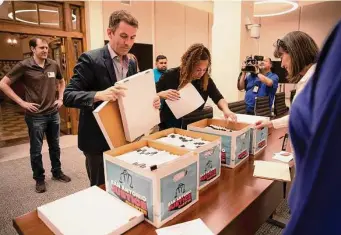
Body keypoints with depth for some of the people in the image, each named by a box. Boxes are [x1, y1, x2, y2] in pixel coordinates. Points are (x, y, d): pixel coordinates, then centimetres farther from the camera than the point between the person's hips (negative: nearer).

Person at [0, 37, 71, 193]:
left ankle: (57, 172, 34)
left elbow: (62, 82, 21)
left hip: (54, 113, 4)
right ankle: (39, 179, 26)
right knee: (36, 150, 8)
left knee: (55, 146, 16)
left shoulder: (53, 65, 2)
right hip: (35, 115, -4)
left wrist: (60, 98, 8)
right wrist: (22, 102, -11)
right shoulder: (24, 66, -9)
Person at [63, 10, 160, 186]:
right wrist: (99, 95, -35)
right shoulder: (90, 59, -13)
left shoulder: (132, 63, 8)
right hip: (99, 140, -6)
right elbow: (68, 96, -17)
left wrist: (149, 101, -7)